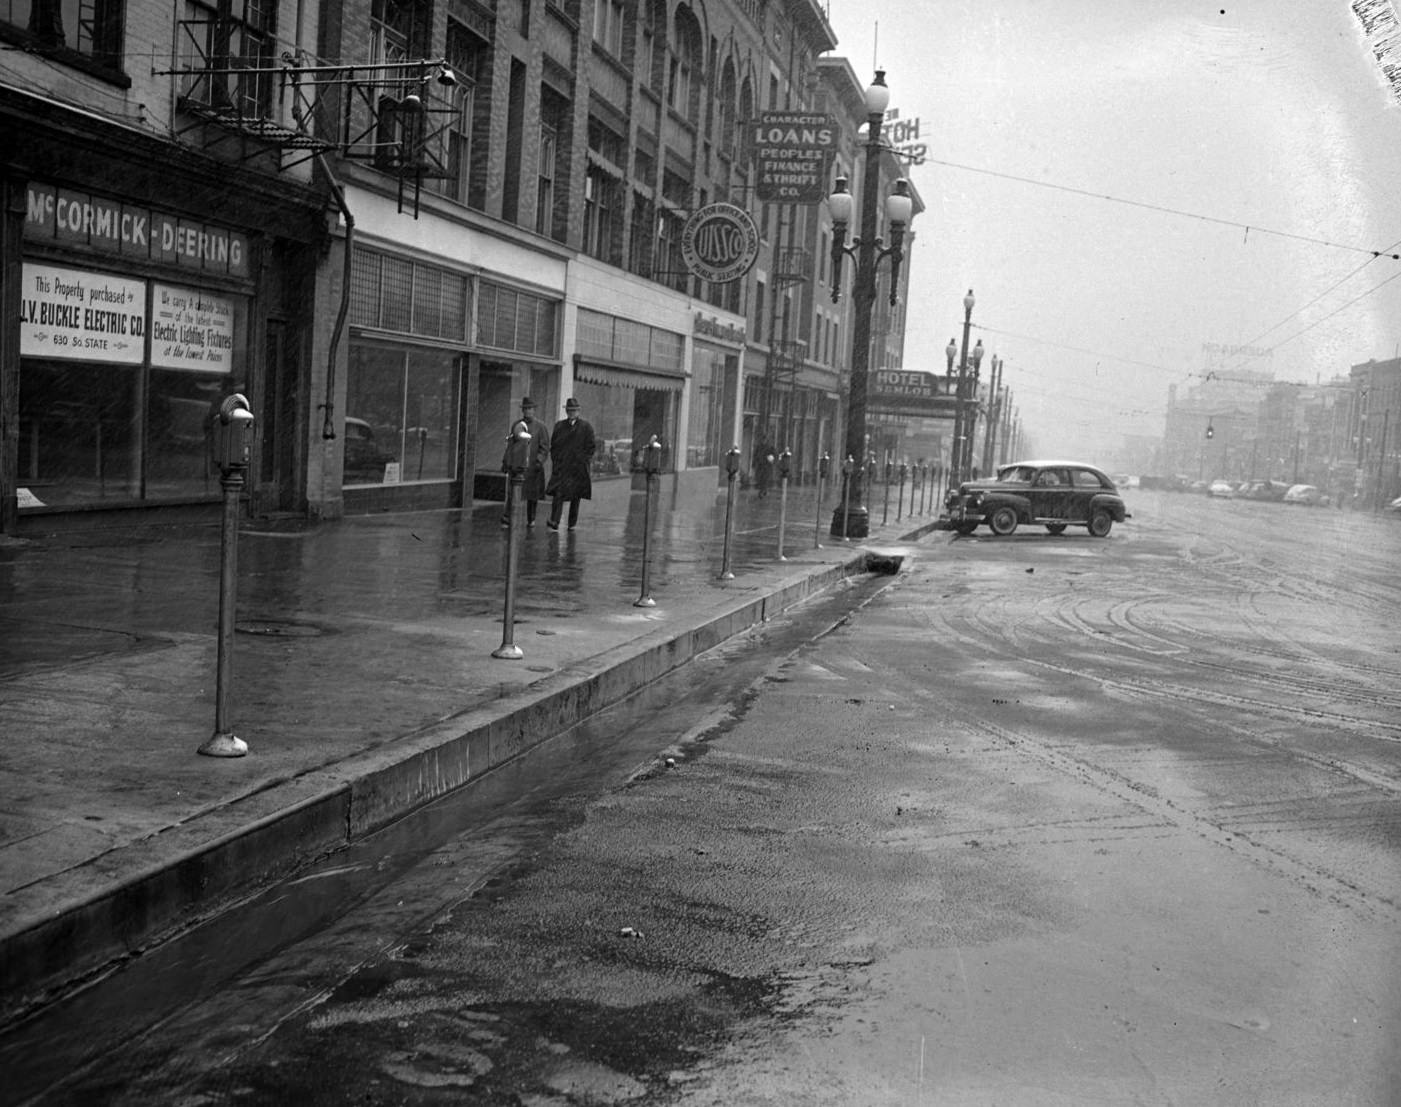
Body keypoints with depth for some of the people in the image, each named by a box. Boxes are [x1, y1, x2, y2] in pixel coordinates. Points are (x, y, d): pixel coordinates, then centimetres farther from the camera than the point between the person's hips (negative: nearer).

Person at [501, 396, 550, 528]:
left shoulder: (541, 427, 1)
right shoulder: (516, 425, 12)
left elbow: (545, 447, -2)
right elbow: (510, 445, 17)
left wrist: (539, 461, -15)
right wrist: (505, 461, 13)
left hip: (533, 467, -1)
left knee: (532, 495, 7)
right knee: (512, 492, -9)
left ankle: (531, 520, 21)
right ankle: (507, 518, -14)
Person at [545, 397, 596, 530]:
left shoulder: (586, 428, 4)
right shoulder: (559, 426, 11)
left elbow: (590, 448, 4)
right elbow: (553, 445, 13)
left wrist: (583, 462, -6)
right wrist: (555, 461, 3)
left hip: (578, 468, 0)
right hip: (561, 467, 0)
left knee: (575, 497, 6)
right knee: (558, 494, -14)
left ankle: (572, 523, 17)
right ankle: (554, 522, -19)